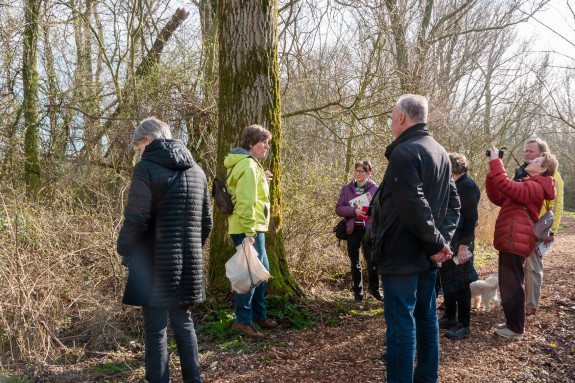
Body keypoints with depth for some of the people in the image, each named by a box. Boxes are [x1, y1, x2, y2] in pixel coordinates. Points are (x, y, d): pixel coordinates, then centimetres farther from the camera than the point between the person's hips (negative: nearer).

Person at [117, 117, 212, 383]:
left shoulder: (146, 167, -9)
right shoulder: (196, 171, 10)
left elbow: (136, 219, -14)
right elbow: (206, 221, 13)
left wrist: (124, 251, 0)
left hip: (155, 263, -6)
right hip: (189, 262, 6)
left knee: (155, 328, 5)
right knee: (183, 322, 18)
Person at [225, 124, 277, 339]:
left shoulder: (247, 163, 18)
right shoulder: (248, 165, -16)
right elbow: (246, 201, -23)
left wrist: (261, 181, 16)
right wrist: (249, 232, -25)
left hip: (253, 228, 11)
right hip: (249, 228, -11)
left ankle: (259, 316, 29)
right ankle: (242, 320, 5)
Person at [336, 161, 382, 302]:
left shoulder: (375, 189, 4)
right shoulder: (347, 189, 6)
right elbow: (338, 208, 1)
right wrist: (353, 211, -15)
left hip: (369, 229, -1)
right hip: (353, 229, 1)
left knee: (372, 261, -4)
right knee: (355, 263, 8)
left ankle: (375, 290, 15)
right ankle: (358, 292, 20)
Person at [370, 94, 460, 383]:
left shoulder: (404, 153, -17)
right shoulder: (440, 152, 13)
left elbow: (414, 207, -25)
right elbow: (453, 204, 12)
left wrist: (436, 242, -14)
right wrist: (442, 240, 3)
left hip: (402, 256, -9)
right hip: (428, 259, 9)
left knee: (400, 323, -1)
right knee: (426, 317, 18)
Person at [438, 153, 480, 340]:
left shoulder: (467, 186, -15)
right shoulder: (456, 185, 13)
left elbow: (471, 218, -20)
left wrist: (464, 246, -24)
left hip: (460, 241, -9)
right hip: (449, 240, 9)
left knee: (460, 283, -1)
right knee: (447, 279, 16)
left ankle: (464, 326, 10)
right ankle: (449, 318, 30)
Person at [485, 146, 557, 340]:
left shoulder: (534, 187, -13)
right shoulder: (527, 186, 21)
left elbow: (505, 185, -29)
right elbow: (497, 198, 17)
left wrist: (495, 161, -20)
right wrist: (492, 173, 7)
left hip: (515, 242, -11)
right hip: (510, 242, 11)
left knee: (511, 286, -3)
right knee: (508, 285, 19)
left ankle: (516, 330, 8)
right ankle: (511, 322, 32)